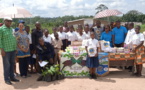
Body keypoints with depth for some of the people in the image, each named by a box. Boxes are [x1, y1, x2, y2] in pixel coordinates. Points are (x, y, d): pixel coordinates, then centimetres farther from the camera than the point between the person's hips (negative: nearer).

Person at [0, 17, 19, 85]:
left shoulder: (11, 29, 14)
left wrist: (16, 48, 14)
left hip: (13, 50, 6)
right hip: (6, 50, -6)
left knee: (12, 64, 13)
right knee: (7, 65, 1)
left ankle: (12, 77, 24)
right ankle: (7, 79, 11)